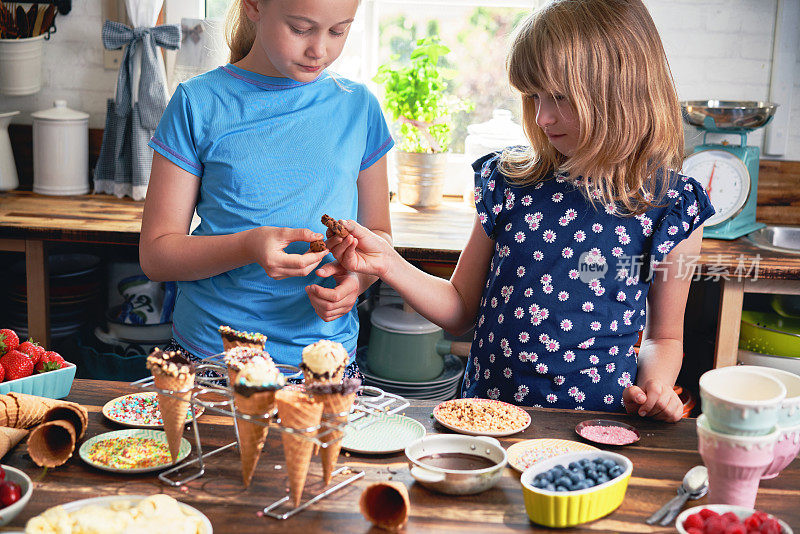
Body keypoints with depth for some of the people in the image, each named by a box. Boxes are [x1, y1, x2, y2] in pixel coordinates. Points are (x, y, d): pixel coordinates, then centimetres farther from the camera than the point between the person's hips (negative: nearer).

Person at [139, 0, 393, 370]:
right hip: (209, 356, -2)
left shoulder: (359, 106, 4)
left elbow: (377, 234, 13)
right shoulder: (199, 102, -4)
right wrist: (248, 247, -22)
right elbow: (155, 253, -4)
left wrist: (359, 276, -10)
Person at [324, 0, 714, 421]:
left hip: (595, 426, -1)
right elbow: (461, 309, 12)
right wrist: (388, 264, -2)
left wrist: (655, 386, -9)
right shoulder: (509, 179, 5)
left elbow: (664, 337, 11)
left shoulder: (672, 205, -1)